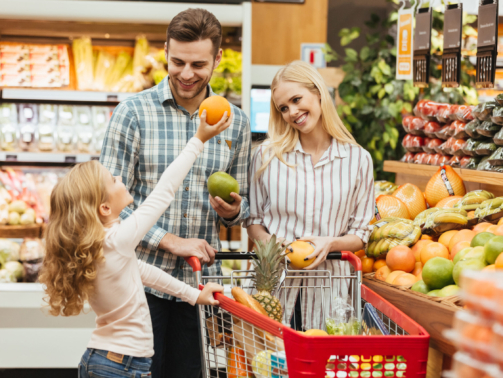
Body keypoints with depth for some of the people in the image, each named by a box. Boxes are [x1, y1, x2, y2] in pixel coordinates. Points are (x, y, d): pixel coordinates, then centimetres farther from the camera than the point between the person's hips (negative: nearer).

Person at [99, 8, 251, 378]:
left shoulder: (236, 123, 6)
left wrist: (232, 211, -8)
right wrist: (171, 241, -14)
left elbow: (242, 205, 15)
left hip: (201, 279, 3)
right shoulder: (134, 112, -4)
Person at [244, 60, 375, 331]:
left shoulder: (358, 160, 4)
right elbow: (253, 221, 9)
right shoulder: (267, 155, 4)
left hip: (327, 288, 0)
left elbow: (360, 234, 7)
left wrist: (331, 243, -12)